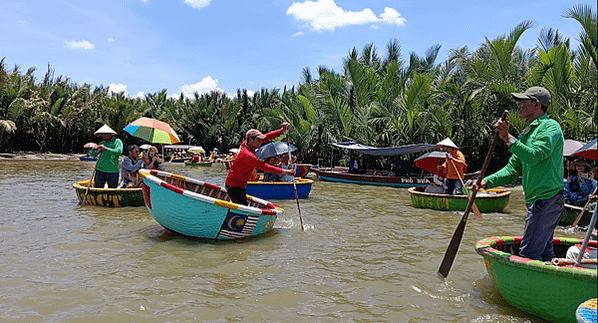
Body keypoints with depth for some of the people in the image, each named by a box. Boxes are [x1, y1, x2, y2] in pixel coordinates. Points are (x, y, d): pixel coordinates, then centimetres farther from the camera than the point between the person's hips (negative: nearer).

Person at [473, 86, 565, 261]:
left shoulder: (550, 127, -9)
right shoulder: (527, 133, 18)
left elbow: (534, 156, -27)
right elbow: (513, 168, 15)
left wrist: (508, 138, -28)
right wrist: (486, 181, 3)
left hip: (547, 199, -10)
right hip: (538, 200, 10)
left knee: (528, 255, -10)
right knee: (544, 253, 16)